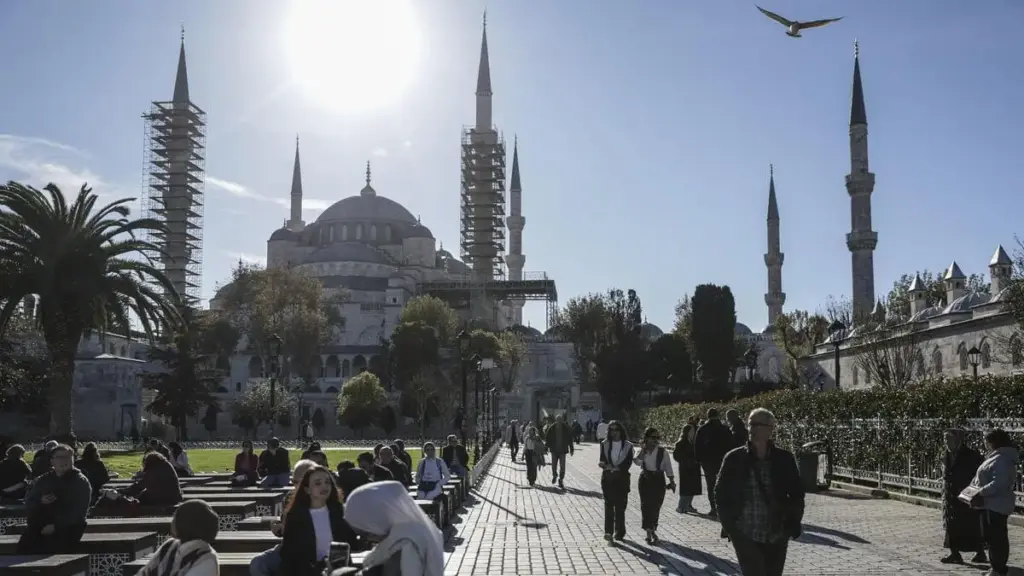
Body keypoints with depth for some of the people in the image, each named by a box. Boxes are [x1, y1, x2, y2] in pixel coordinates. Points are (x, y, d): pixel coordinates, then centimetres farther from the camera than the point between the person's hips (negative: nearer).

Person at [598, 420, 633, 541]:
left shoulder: (628, 446, 1)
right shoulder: (605, 444, 5)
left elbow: (628, 463, -5)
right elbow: (602, 460, 1)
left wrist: (617, 468, -19)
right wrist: (605, 465, -22)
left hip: (622, 478, 0)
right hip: (607, 478, 0)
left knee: (620, 505, 4)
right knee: (609, 504, -5)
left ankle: (619, 531, 15)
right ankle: (608, 531, -9)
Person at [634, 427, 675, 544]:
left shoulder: (662, 451, 2)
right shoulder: (642, 451, 1)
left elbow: (668, 466, 5)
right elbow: (637, 462, -18)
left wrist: (671, 480, 1)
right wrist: (644, 450, -19)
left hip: (659, 480, 0)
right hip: (645, 479, 0)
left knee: (655, 506, 2)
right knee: (646, 505, -4)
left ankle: (651, 531, 19)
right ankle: (649, 532, 3)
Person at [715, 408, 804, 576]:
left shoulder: (784, 458, -1)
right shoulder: (734, 458, -3)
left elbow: (797, 493, 7)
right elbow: (721, 493, 2)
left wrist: (793, 523, -2)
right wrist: (729, 525, -4)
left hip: (777, 537, 2)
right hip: (745, 536, -2)